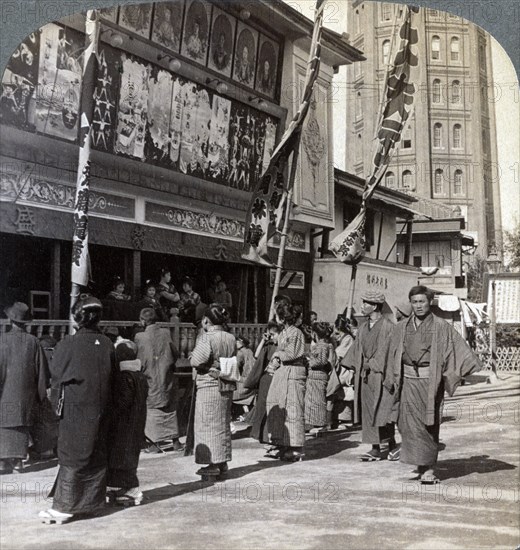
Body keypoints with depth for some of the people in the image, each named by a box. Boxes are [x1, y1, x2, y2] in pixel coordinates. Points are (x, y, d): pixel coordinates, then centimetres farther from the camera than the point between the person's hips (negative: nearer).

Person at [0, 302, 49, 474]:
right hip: (26, 392, 2)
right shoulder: (33, 342, -4)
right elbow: (42, 370, 1)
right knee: (22, 423, 11)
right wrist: (41, 393, 11)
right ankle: (18, 459, 14)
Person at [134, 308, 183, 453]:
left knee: (152, 410, 8)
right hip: (167, 379, 3)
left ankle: (155, 443, 7)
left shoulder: (140, 337, -13)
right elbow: (175, 354, 0)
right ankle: (175, 441, 18)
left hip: (150, 379, -2)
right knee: (170, 409, 14)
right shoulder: (166, 333, -6)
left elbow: (138, 359, -4)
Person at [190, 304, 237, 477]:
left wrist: (191, 355, -2)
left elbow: (196, 361, -22)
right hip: (228, 385, 7)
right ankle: (223, 461, 22)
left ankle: (214, 464, 5)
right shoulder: (231, 338, 6)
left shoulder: (206, 337, -15)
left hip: (209, 385, -7)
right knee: (223, 424, 15)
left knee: (208, 424, 2)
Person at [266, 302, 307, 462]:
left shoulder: (296, 333, -11)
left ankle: (296, 449, 2)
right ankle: (284, 445, 17)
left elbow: (290, 354, -17)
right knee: (278, 409, 8)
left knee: (292, 410, -5)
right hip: (281, 372, 9)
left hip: (293, 372, -9)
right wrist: (274, 359, -4)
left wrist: (277, 354, -2)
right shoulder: (283, 333, 14)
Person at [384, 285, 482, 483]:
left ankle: (427, 468, 9)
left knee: (429, 425, 1)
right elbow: (393, 356, 16)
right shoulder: (401, 328, 9)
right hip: (409, 380, 3)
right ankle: (425, 467, 7)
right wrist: (393, 380, 14)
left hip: (430, 381, -2)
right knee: (411, 424, -3)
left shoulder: (441, 327, -1)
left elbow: (459, 348, -5)